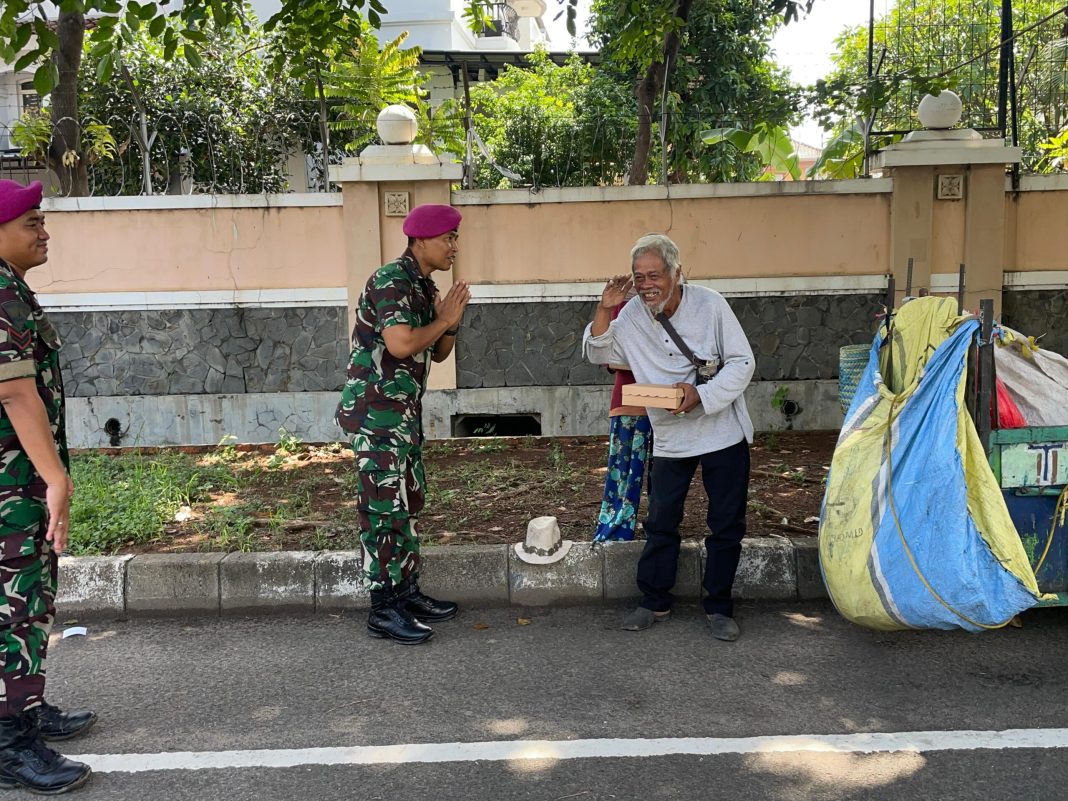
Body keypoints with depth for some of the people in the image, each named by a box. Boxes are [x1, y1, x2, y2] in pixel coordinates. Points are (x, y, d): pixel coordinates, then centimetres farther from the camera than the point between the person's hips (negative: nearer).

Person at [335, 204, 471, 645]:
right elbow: (400, 344, -29)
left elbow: (437, 353, 18)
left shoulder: (424, 286, 14)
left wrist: (450, 322, -2)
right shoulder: (391, 280, -16)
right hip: (376, 411, -10)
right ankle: (383, 609, 1)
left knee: (407, 504, 14)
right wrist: (442, 320, -13)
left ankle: (407, 593, 24)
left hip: (403, 411, 10)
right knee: (384, 507, -6)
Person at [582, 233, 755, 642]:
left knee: (726, 524, 5)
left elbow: (742, 362, -9)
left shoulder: (709, 305, -10)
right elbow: (597, 353, 8)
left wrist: (701, 394, -23)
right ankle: (655, 602, 22)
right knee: (661, 523, 7)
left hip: (724, 433, -2)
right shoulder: (632, 316, 0)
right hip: (670, 439, 2)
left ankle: (718, 607, 19)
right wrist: (605, 309, -8)